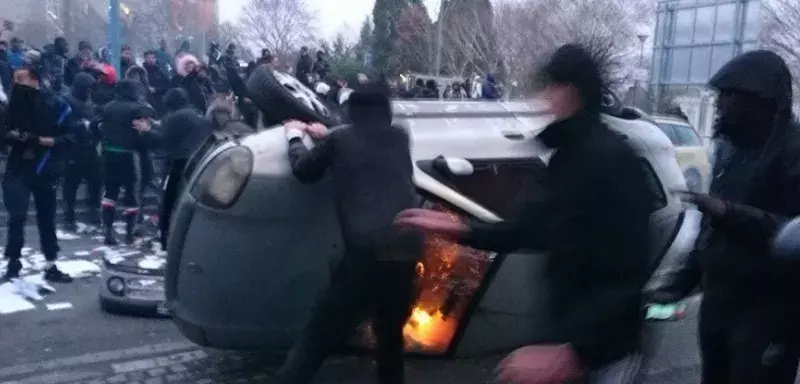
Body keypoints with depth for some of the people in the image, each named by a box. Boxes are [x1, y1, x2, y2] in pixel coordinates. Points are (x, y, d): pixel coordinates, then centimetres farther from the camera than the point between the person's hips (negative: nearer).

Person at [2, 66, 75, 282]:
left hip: (44, 170, -1)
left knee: (47, 218, 8)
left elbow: (66, 139, -7)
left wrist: (40, 140, -20)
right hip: (18, 168, 1)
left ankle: (51, 266, 18)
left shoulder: (55, 106, -5)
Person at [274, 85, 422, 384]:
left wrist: (294, 136, 39)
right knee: (391, 334, 25)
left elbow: (304, 171, 22)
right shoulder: (400, 138, 17)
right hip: (406, 251, 4)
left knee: (317, 338, 4)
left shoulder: (341, 139, 7)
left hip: (366, 253, -4)